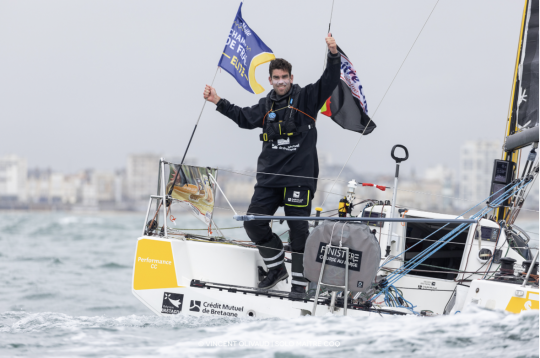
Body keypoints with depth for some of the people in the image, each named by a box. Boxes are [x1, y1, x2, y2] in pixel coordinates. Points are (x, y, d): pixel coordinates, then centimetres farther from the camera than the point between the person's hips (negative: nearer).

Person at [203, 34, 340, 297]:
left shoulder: (306, 98, 2)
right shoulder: (266, 106, 15)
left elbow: (329, 81, -8)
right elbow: (245, 117, 31)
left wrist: (333, 55, -24)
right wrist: (218, 102, 27)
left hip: (300, 176, -5)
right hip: (269, 177, 5)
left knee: (298, 229, -3)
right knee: (254, 222, -1)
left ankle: (299, 281, 5)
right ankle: (277, 268, 16)